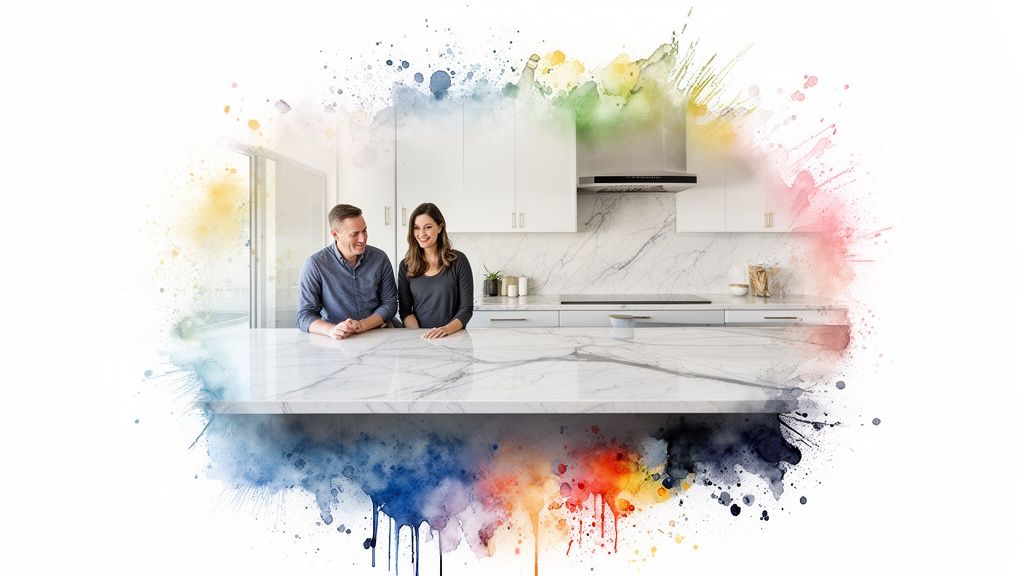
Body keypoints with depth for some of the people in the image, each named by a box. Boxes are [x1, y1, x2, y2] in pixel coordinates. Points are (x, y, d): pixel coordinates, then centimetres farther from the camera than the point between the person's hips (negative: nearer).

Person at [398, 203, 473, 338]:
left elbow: (466, 309, -1)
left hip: (453, 337, -2)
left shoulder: (458, 261, 1)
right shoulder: (406, 265, 9)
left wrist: (446, 329, -17)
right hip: (418, 338, 2)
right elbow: (405, 310, 7)